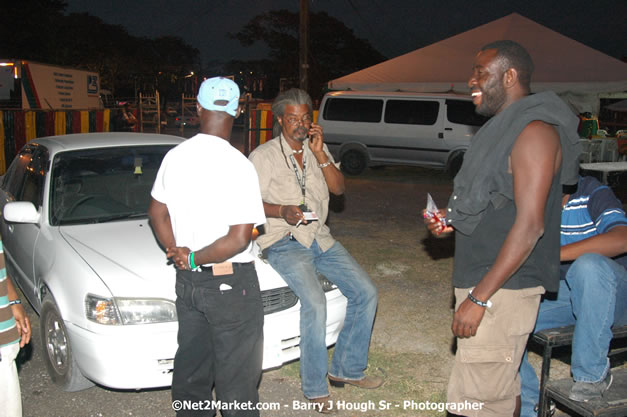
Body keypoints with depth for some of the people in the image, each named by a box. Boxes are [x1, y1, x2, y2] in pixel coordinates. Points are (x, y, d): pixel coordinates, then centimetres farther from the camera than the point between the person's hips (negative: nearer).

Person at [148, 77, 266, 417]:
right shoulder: (237, 166, -19)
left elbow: (157, 213, 12)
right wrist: (193, 259, -10)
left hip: (187, 282, 7)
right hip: (230, 286, -7)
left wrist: (178, 253, 8)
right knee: (237, 379, 6)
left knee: (190, 370, 21)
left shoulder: (175, 157, 1)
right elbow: (239, 239, -22)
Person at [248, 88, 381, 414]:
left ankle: (346, 369, 11)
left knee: (365, 292, -4)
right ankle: (315, 388, -10)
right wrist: (282, 211, -24)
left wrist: (320, 154, -9)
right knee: (315, 303, -26)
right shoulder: (264, 155, -3)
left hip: (320, 238, 6)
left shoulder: (317, 149, 13)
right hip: (284, 242, -6)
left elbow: (338, 188, 3)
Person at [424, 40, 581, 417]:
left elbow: (529, 224, -23)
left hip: (503, 289, -10)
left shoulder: (534, 131, -16)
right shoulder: (505, 128, 16)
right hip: (489, 282, 10)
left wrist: (479, 297, -23)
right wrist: (454, 220, 6)